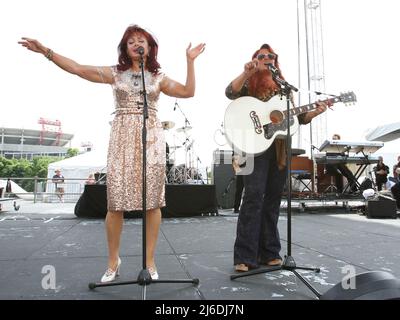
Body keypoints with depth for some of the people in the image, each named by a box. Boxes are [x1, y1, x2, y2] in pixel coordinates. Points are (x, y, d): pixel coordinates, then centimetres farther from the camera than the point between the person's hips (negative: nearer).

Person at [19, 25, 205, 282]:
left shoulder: (158, 77, 15)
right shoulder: (115, 73, 14)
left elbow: (188, 92, 9)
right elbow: (78, 68, 10)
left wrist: (190, 61, 9)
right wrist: (46, 51, 6)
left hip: (151, 138, 0)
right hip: (122, 139, 0)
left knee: (153, 200, -4)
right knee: (116, 201, -4)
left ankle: (150, 260, 8)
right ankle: (113, 260, 13)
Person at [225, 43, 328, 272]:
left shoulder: (283, 88, 20)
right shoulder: (249, 84, 8)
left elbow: (296, 117, 18)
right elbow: (230, 93, -13)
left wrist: (315, 112, 1)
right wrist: (246, 72, -24)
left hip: (280, 147, 5)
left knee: (273, 199, 6)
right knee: (254, 197, -13)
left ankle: (269, 253, 15)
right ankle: (245, 257, -7)